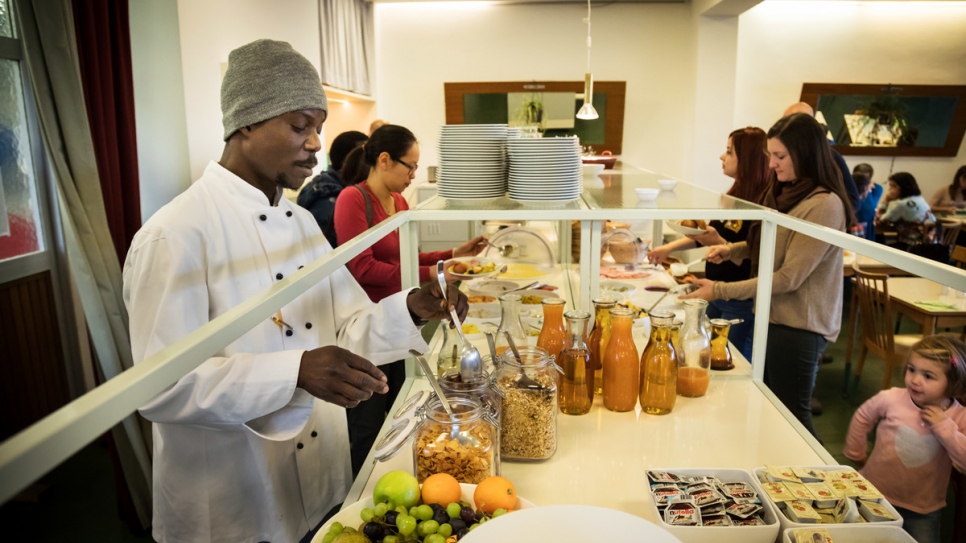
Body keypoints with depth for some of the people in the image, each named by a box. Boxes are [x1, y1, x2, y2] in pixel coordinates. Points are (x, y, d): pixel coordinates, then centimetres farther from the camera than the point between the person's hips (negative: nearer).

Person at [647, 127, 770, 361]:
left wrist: (719, 242, -30)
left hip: (740, 304, -9)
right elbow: (708, 232, 17)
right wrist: (669, 247, 12)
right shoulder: (736, 194, 6)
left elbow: (752, 262, -21)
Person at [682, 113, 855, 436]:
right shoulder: (783, 193, 8)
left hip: (799, 327, -8)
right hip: (772, 317, 8)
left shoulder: (825, 205, -19)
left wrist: (720, 291, -21)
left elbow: (788, 278, -21)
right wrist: (731, 250, 1)